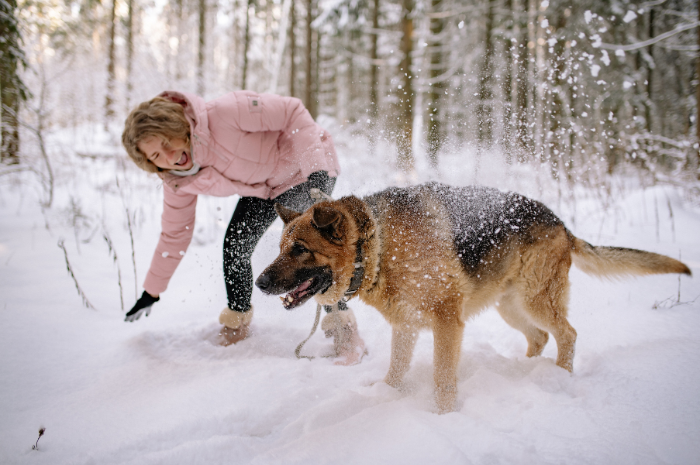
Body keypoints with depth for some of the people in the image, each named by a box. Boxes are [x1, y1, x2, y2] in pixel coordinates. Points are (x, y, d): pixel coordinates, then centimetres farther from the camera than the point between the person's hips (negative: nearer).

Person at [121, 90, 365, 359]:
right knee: (235, 246, -8)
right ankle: (236, 325, 15)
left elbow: (292, 112, -28)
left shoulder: (222, 115, -36)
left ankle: (341, 322, -3)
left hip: (308, 167, -6)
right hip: (262, 186, 6)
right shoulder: (178, 182, -13)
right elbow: (174, 233, 2)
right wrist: (151, 292, 7)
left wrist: (315, 166, -37)